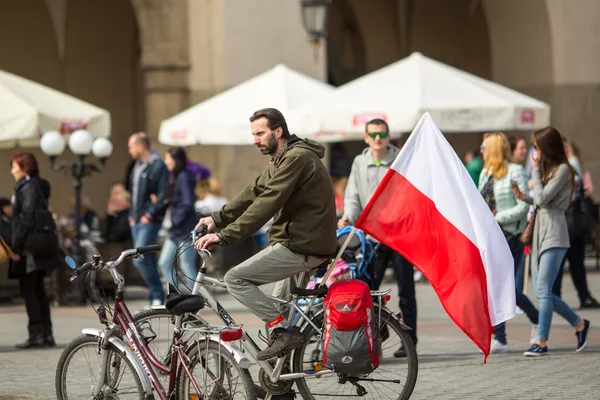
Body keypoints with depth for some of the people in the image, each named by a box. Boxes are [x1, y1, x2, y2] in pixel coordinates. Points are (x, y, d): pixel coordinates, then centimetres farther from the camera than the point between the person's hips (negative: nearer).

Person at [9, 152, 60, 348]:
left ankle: (36, 334, -6)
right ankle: (46, 334, 13)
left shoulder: (28, 187, -13)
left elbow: (26, 218, -20)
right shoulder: (39, 186, 15)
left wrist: (16, 246, -19)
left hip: (29, 249, -9)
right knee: (38, 290, 12)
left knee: (28, 291, -5)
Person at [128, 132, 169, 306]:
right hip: (137, 220, 9)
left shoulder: (158, 166, -11)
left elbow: (163, 195, -17)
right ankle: (155, 298, 14)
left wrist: (150, 214, -19)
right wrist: (132, 215, 14)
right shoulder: (137, 166, 16)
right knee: (147, 260, 9)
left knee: (140, 259, -16)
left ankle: (157, 296, -8)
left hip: (149, 221, -9)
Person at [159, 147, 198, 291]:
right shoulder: (176, 177, 16)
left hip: (185, 231, -10)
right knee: (164, 263, 9)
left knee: (187, 267, -7)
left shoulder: (184, 177, -13)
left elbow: (188, 204, -20)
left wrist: (176, 221, -16)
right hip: (176, 231, 10)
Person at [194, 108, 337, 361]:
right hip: (302, 242, 11)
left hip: (302, 247, -11)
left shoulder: (297, 158, -16)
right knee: (279, 308, 19)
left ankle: (283, 331, -16)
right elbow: (253, 193, 21)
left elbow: (266, 204, -24)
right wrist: (217, 219, 12)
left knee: (235, 279, -13)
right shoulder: (283, 159, 18)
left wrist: (224, 236, -26)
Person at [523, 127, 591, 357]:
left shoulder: (562, 170, -7)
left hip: (554, 236, -9)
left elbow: (542, 198, -15)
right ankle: (579, 324, 20)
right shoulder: (547, 169, 19)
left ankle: (541, 341, -12)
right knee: (543, 293, 7)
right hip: (539, 234, 9)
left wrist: (535, 172, -5)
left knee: (543, 291, -13)